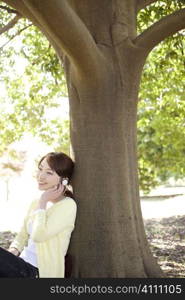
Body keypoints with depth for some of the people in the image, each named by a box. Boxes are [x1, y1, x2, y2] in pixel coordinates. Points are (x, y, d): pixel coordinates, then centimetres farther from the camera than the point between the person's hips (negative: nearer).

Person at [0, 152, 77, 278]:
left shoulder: (67, 205, -9)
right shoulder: (36, 203, 15)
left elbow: (39, 235, -18)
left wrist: (43, 202, -9)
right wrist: (12, 251, -3)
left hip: (40, 272, -7)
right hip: (23, 265, 7)